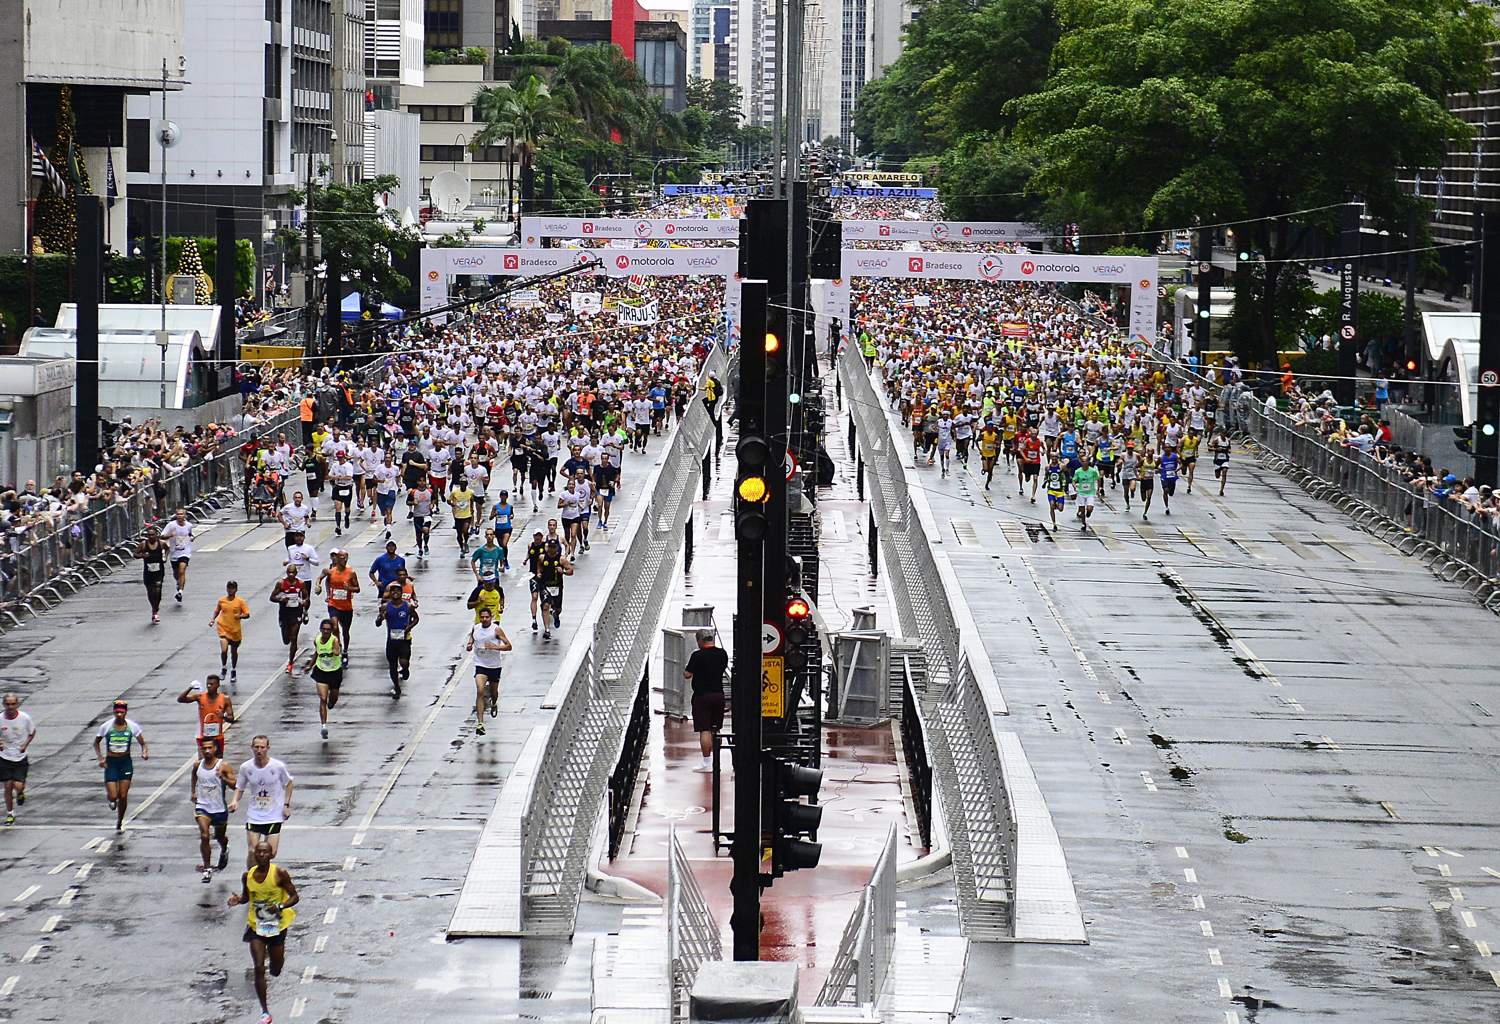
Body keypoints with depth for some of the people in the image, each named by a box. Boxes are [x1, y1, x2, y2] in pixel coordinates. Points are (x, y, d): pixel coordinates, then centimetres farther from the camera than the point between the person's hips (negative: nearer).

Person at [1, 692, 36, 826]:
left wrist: (25, 744, -8)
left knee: (18, 786, -12)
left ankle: (21, 793, 27)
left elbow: (32, 732, 6)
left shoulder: (25, 718, -12)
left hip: (20, 757, -1)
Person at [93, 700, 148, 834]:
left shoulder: (132, 726, -6)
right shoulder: (106, 726, -8)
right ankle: (112, 800, 31)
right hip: (111, 763, -1)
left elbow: (142, 743, 1)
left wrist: (145, 752, -21)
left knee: (123, 796, 2)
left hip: (126, 762, 1)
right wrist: (100, 758, -8)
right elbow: (96, 743, 6)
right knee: (113, 796, -9)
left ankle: (120, 822, 25)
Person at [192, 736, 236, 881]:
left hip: (219, 808, -1)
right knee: (204, 836, -17)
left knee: (220, 836, 19)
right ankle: (207, 868, -11)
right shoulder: (198, 765, 0)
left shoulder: (224, 765, -11)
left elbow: (235, 785, -14)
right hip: (202, 806, 1)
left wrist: (224, 778, -31)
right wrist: (194, 792, 20)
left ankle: (224, 851, 54)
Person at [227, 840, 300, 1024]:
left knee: (276, 972, 13)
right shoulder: (248, 875, -4)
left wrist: (280, 906, -28)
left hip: (277, 925, -1)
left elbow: (295, 897, -10)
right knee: (259, 968, -11)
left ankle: (273, 954, 53)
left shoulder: (279, 873, -14)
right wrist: (238, 900, -10)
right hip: (256, 926, 1)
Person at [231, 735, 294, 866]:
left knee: (271, 853, -2)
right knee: (252, 852, -7)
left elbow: (288, 783, 6)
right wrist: (235, 801, -13)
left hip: (274, 815, -1)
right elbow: (240, 788, 7)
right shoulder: (246, 767, -7)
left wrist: (286, 805, 0)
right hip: (253, 815, 1)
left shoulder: (278, 766, -12)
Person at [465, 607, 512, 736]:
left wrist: (495, 647, -26)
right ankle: (480, 724, -24)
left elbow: (508, 646, -11)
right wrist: (469, 647, -9)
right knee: (480, 691, -19)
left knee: (494, 692, 19)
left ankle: (494, 704, 58)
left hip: (494, 666, 0)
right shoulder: (475, 628, 0)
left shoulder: (496, 630, -10)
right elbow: (470, 643, 15)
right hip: (480, 666, 0)